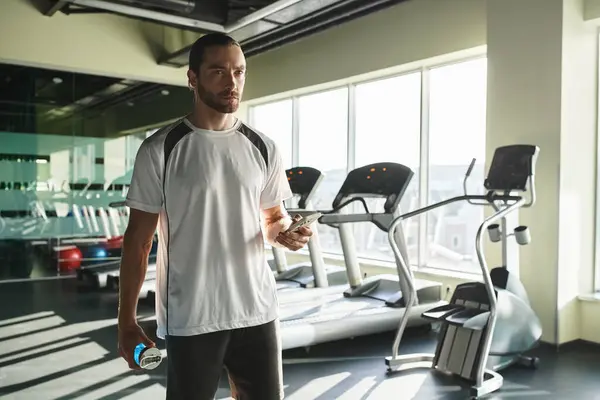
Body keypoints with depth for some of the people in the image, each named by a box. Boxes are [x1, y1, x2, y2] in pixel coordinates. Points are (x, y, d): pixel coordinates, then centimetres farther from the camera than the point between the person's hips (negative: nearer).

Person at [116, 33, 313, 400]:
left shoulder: (263, 148, 4)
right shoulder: (160, 150, -6)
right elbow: (138, 240, -2)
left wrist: (286, 232, -10)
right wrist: (127, 320, -2)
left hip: (257, 311, 3)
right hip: (190, 319, -3)